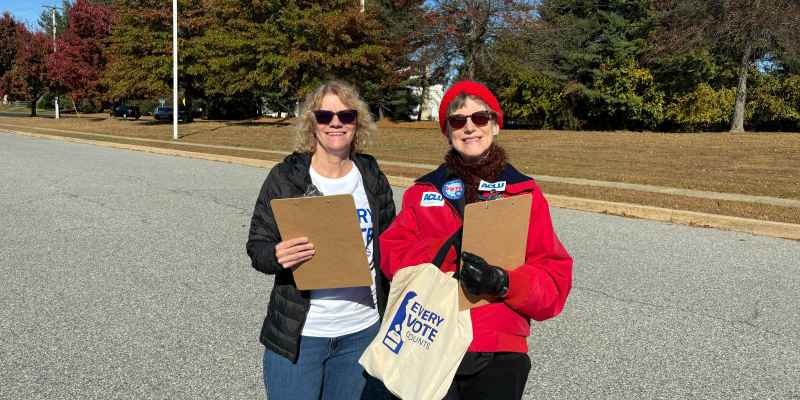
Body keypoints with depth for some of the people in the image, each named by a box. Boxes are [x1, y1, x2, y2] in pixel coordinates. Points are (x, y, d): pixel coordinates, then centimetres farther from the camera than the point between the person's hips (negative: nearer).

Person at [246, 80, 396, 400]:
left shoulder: (372, 178, 3)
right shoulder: (285, 177, -6)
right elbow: (257, 247, -3)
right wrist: (277, 256, -26)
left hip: (363, 330, 3)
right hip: (297, 334, -2)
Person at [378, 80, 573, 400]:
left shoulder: (525, 193, 1)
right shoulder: (424, 191, 6)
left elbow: (554, 281, -2)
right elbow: (390, 254, -1)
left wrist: (504, 283, -21)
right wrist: (446, 250, -18)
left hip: (498, 355, -1)